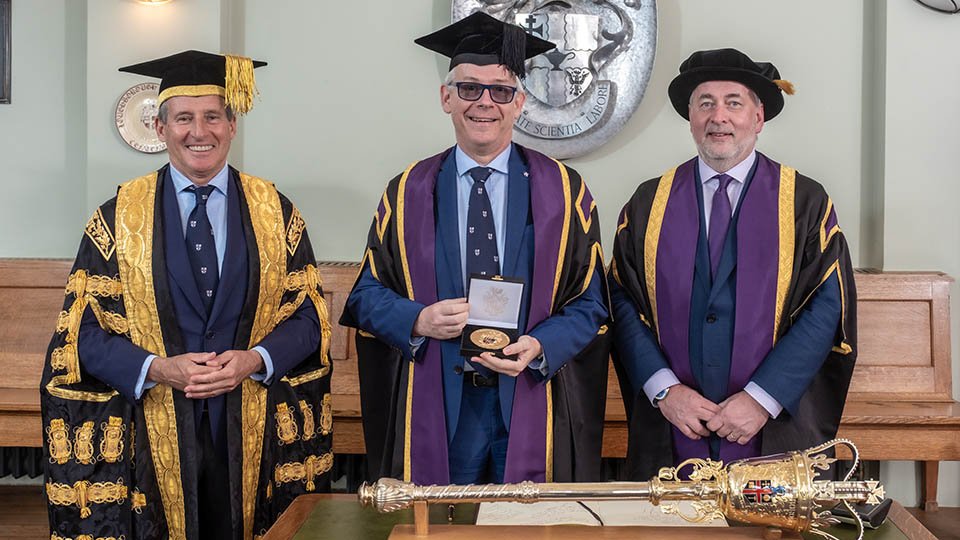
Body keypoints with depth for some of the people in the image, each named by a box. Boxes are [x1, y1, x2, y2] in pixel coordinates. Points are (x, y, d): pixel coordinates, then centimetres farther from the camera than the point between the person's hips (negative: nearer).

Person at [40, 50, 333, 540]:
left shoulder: (275, 212, 5)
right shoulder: (119, 218, 3)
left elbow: (308, 315, 4)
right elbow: (84, 330, 0)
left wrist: (254, 360, -14)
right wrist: (158, 369, -15)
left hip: (253, 436, 1)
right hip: (151, 437, 0)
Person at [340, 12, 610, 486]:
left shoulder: (563, 191, 3)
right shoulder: (407, 194, 5)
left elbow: (590, 304, 2)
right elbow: (368, 296, 6)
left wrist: (538, 348, -16)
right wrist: (419, 321, -14)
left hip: (531, 407, 0)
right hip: (436, 410, 0)